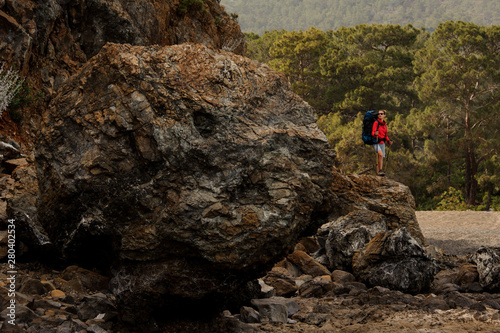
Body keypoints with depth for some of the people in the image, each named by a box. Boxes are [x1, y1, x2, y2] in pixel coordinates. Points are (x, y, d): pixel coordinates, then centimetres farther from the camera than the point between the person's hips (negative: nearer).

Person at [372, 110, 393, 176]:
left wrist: (388, 141, 10)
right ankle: (380, 170, -25)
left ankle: (378, 172, 9)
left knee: (381, 159, 4)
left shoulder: (384, 124, 13)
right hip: (376, 142, -7)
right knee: (380, 154, -29)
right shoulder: (376, 122, -7)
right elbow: (373, 133, -16)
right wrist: (375, 134, -38)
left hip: (382, 143, 7)